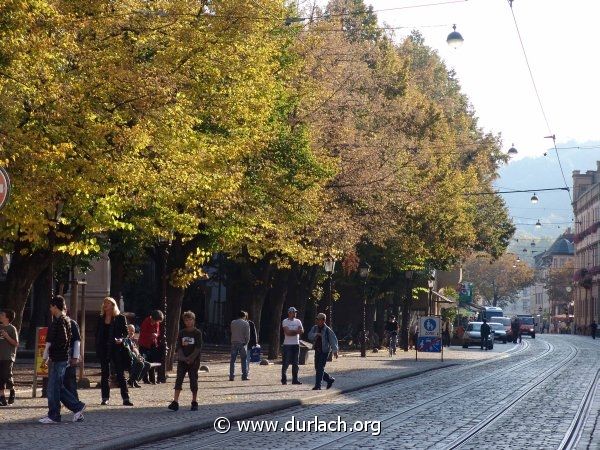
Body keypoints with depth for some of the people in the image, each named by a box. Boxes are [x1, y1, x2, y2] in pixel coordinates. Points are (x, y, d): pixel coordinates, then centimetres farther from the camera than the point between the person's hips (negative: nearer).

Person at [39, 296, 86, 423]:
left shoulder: (60, 321, -15)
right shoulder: (65, 320, 16)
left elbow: (62, 341, -23)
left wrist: (49, 350, -15)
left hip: (59, 360, -10)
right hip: (58, 359, 10)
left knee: (53, 388, -4)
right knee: (58, 388, 13)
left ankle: (53, 416, 2)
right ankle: (77, 407, 15)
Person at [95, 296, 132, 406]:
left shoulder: (120, 318, 0)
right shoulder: (101, 319, 10)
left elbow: (126, 333, 1)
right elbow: (97, 334, 12)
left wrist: (121, 339, -19)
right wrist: (97, 349, 3)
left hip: (116, 349, -4)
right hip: (103, 349, 4)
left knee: (120, 374, -3)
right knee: (104, 374, 7)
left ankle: (125, 398, -3)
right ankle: (105, 398, 14)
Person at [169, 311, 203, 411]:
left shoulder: (197, 333, -2)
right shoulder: (181, 333, 8)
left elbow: (198, 348, -7)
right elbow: (179, 347, 5)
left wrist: (190, 358, -15)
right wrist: (183, 358, -10)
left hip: (193, 361, -3)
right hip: (182, 361, 3)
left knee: (193, 381, 2)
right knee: (178, 380, -5)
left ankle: (194, 402, 12)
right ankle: (175, 402, -8)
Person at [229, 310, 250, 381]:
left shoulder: (233, 322, 6)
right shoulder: (245, 323, -4)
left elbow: (232, 332, 12)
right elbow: (247, 335, -8)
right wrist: (246, 342, 6)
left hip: (234, 343, 3)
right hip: (242, 343, -3)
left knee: (232, 360, 6)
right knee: (244, 359, 4)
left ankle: (231, 376, 3)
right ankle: (244, 376, 0)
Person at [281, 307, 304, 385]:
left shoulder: (298, 321, 13)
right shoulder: (285, 321, -1)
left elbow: (301, 331, -3)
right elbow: (287, 332, -15)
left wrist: (292, 332, -16)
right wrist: (296, 331, -8)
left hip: (296, 344, 5)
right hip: (287, 344, -5)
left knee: (295, 364, 6)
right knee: (286, 363, -4)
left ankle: (295, 379, 11)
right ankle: (284, 380, 3)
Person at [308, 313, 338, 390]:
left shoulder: (328, 330, -8)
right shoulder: (315, 328, 6)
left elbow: (333, 340, -13)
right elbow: (310, 336, -5)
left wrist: (335, 350, -24)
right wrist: (316, 334, -25)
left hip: (325, 351, -6)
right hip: (317, 351, 6)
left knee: (320, 368, -11)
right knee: (317, 368, 11)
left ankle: (318, 386, -8)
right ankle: (330, 379, 29)